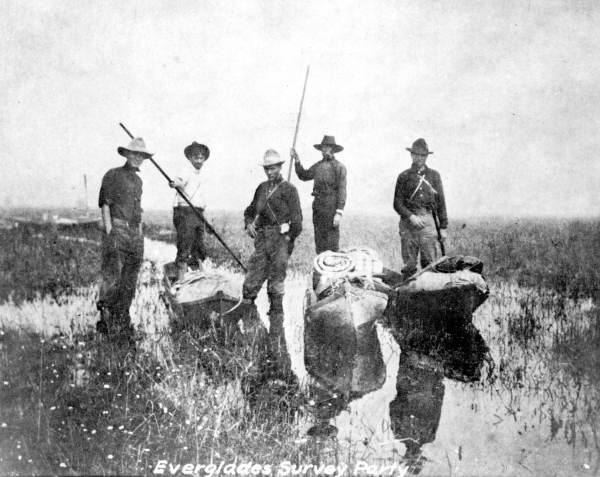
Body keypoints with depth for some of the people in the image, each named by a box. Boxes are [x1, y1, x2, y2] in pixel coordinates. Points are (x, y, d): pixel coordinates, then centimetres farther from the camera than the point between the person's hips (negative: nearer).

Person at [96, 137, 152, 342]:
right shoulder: (113, 176, -1)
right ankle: (105, 321, -2)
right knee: (112, 278, -10)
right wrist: (110, 234, -14)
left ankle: (123, 324, 13)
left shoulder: (138, 180, 20)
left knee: (129, 284, 7)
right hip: (117, 230, -7)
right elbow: (105, 207, -6)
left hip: (134, 233, 7)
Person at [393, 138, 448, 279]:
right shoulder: (404, 176, 9)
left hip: (428, 221, 0)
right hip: (408, 221, 0)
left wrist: (443, 227, 7)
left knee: (430, 262, -4)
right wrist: (411, 216, -11)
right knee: (409, 264, 0)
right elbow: (397, 203, 6)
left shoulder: (434, 175, 12)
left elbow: (441, 203, 12)